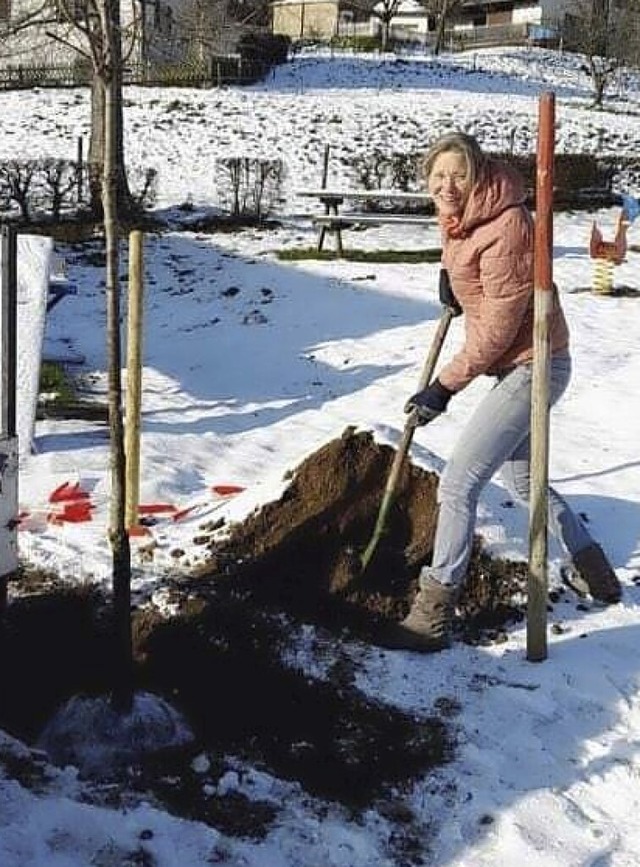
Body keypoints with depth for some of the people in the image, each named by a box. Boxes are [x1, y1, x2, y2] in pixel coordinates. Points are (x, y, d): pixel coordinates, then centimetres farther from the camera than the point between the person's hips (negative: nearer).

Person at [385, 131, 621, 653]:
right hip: (516, 368, 10)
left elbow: (498, 327, -22)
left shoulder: (505, 226, -24)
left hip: (531, 368, -10)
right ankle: (593, 568, 42)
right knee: (521, 479, 23)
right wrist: (454, 281, 5)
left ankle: (433, 615, -4)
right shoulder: (463, 222, 4)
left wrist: (446, 386, -17)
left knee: (458, 485, -12)